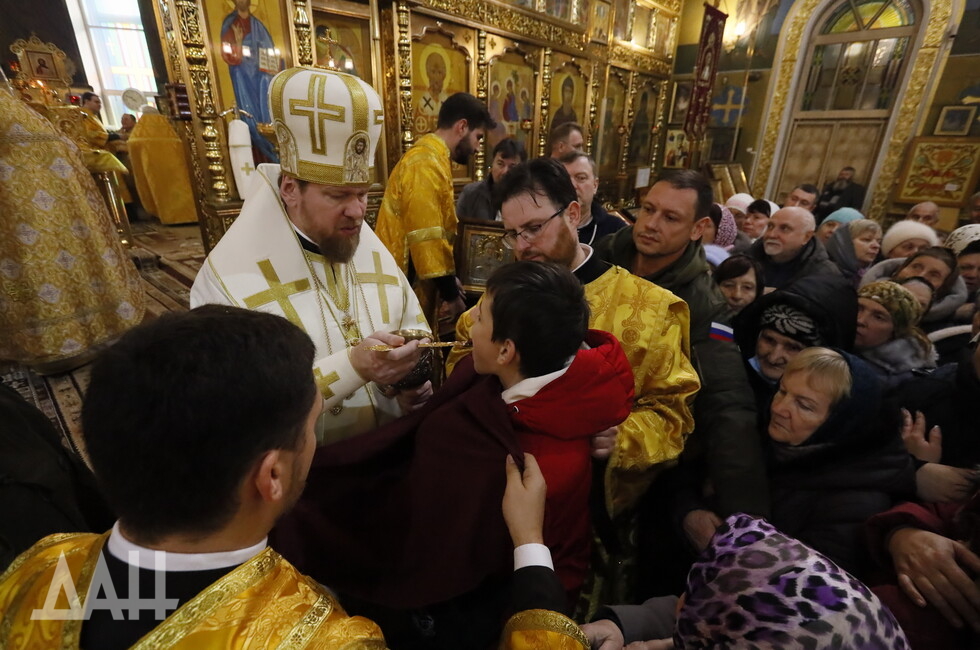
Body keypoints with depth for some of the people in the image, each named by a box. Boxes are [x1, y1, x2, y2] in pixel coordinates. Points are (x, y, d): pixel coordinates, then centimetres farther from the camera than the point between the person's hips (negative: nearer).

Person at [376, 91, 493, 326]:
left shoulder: (432, 159, 15)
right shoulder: (426, 164, -17)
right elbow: (428, 238, -23)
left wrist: (450, 282, 14)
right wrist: (451, 293, -16)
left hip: (415, 285, 10)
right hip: (407, 288, -10)